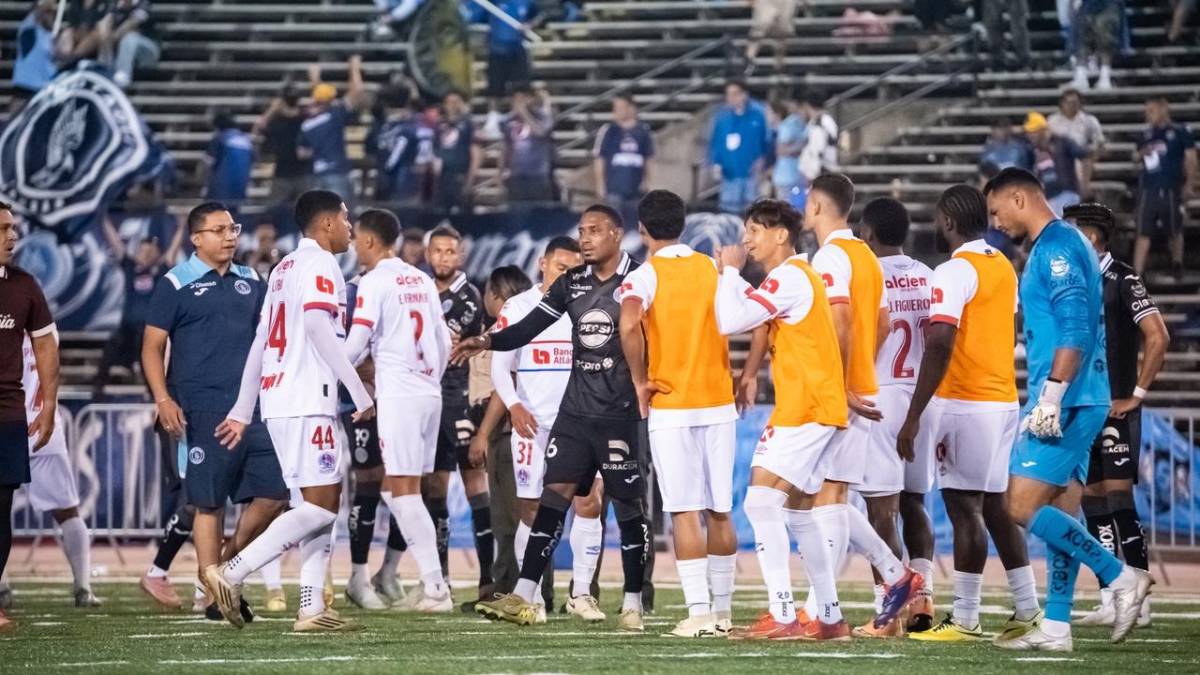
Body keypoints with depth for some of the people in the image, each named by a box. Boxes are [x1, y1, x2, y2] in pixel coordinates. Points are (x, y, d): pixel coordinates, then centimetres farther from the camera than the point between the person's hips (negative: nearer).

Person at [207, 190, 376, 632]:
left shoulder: (284, 269, 21)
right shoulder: (319, 265, -7)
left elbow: (260, 343, 21)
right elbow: (321, 333, -18)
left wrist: (242, 411, 21)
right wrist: (362, 395, -17)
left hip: (279, 399, 10)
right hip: (307, 402, -10)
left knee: (322, 502, 10)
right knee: (320, 506, -11)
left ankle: (312, 608, 4)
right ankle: (231, 574, -18)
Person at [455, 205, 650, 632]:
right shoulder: (572, 283, 10)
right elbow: (530, 327, 7)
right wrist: (488, 341, -8)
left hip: (621, 415, -5)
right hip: (576, 411, 5)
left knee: (627, 504, 0)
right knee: (554, 493, -2)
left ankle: (633, 604, 8)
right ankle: (523, 597, -6)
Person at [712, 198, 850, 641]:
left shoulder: (789, 277, -13)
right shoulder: (797, 275, 20)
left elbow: (730, 321, -19)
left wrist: (730, 271, -6)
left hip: (805, 409, -11)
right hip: (815, 408, 11)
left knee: (761, 501, -15)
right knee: (798, 513, 15)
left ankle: (783, 617, -21)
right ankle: (829, 618, 17)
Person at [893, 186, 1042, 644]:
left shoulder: (954, 272, -13)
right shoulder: (1005, 268, 14)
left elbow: (939, 348, -20)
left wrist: (914, 417, -19)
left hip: (963, 402, -8)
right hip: (1004, 399, 8)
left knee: (964, 507, -5)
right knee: (995, 505, 14)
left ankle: (965, 619, -5)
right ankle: (1027, 609, 14)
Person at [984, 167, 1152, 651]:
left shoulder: (1057, 247, -12)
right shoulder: (1060, 245, 19)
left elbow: (1075, 330, -22)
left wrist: (1051, 395, -24)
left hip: (1066, 399, -10)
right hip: (1080, 403, 10)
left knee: (1023, 507, -11)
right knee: (1060, 514, 8)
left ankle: (1121, 577, -9)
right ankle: (1055, 628, 8)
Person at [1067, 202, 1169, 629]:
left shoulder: (1122, 281, -10)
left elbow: (1157, 338, -15)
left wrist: (1136, 395, -14)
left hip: (1115, 412, -8)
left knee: (1119, 497, -11)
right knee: (1092, 502, 6)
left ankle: (1139, 601, -10)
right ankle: (1110, 602, 9)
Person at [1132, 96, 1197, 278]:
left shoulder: (1180, 132, -4)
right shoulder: (1146, 135, 10)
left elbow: (1190, 158, -3)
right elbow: (1136, 156, 20)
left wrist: (1189, 184, -9)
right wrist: (1140, 155, -4)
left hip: (1171, 189, -3)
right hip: (1148, 189, 3)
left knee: (1175, 231, 12)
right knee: (1143, 233, -1)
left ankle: (1177, 264, 34)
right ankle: (1137, 272, -2)